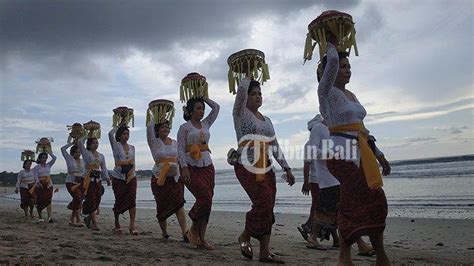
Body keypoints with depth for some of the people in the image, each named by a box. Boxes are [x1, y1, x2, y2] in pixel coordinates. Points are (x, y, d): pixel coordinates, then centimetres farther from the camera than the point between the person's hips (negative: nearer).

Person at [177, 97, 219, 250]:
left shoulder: (206, 124, 15)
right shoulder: (184, 127, 0)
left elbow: (216, 107, 14)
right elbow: (180, 150, -7)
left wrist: (203, 98, 16)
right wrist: (184, 168, -17)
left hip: (207, 166, 5)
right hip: (191, 167, -5)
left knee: (207, 201, 0)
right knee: (205, 198, -17)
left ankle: (201, 238, 7)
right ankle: (194, 229, 6)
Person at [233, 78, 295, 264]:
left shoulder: (266, 120, 19)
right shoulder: (241, 113, 1)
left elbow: (275, 147, 18)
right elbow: (242, 88, -15)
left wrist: (286, 168, 12)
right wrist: (249, 77, 7)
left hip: (266, 167, 7)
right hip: (247, 167, -6)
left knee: (267, 207, 1)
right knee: (264, 203, -16)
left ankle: (265, 252, 8)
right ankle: (245, 236, 8)